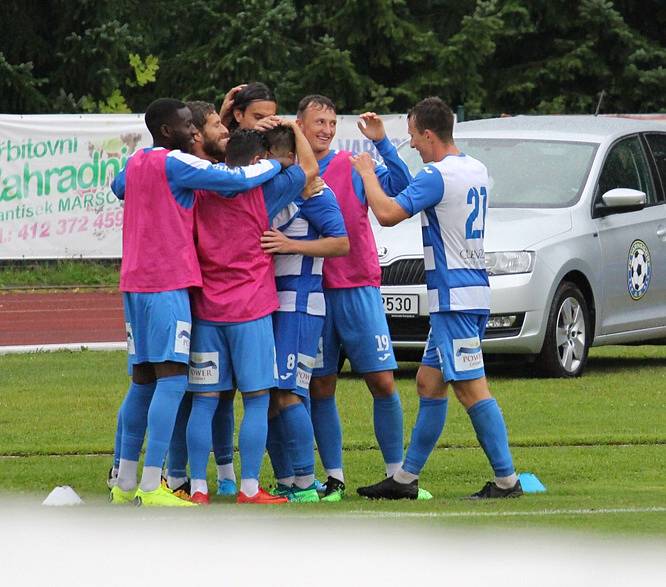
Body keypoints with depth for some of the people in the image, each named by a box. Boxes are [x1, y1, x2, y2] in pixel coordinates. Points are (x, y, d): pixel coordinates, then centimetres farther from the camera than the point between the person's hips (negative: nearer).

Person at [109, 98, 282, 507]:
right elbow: (238, 181, -14)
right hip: (169, 283, -9)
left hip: (135, 282, 9)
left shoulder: (136, 162, 15)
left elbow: (120, 187, 38)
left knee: (143, 381, 14)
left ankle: (125, 484, 17)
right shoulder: (175, 163, -11)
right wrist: (275, 164, 3)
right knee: (172, 380, -10)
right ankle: (151, 487, -18)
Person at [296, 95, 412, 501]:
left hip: (358, 288, -1)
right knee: (321, 389, 3)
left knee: (383, 382, -4)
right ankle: (334, 478, 10)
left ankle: (397, 473, 3)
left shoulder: (353, 168, 1)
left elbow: (400, 186, -9)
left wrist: (382, 142, -20)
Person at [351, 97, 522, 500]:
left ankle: (507, 480, -11)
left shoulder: (438, 176, -16)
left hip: (454, 298, -10)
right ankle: (406, 479, 19)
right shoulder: (477, 170, 13)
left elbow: (387, 213, -21)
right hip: (474, 291, 10)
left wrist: (367, 174, -3)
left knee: (472, 388, -10)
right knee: (429, 383, 14)